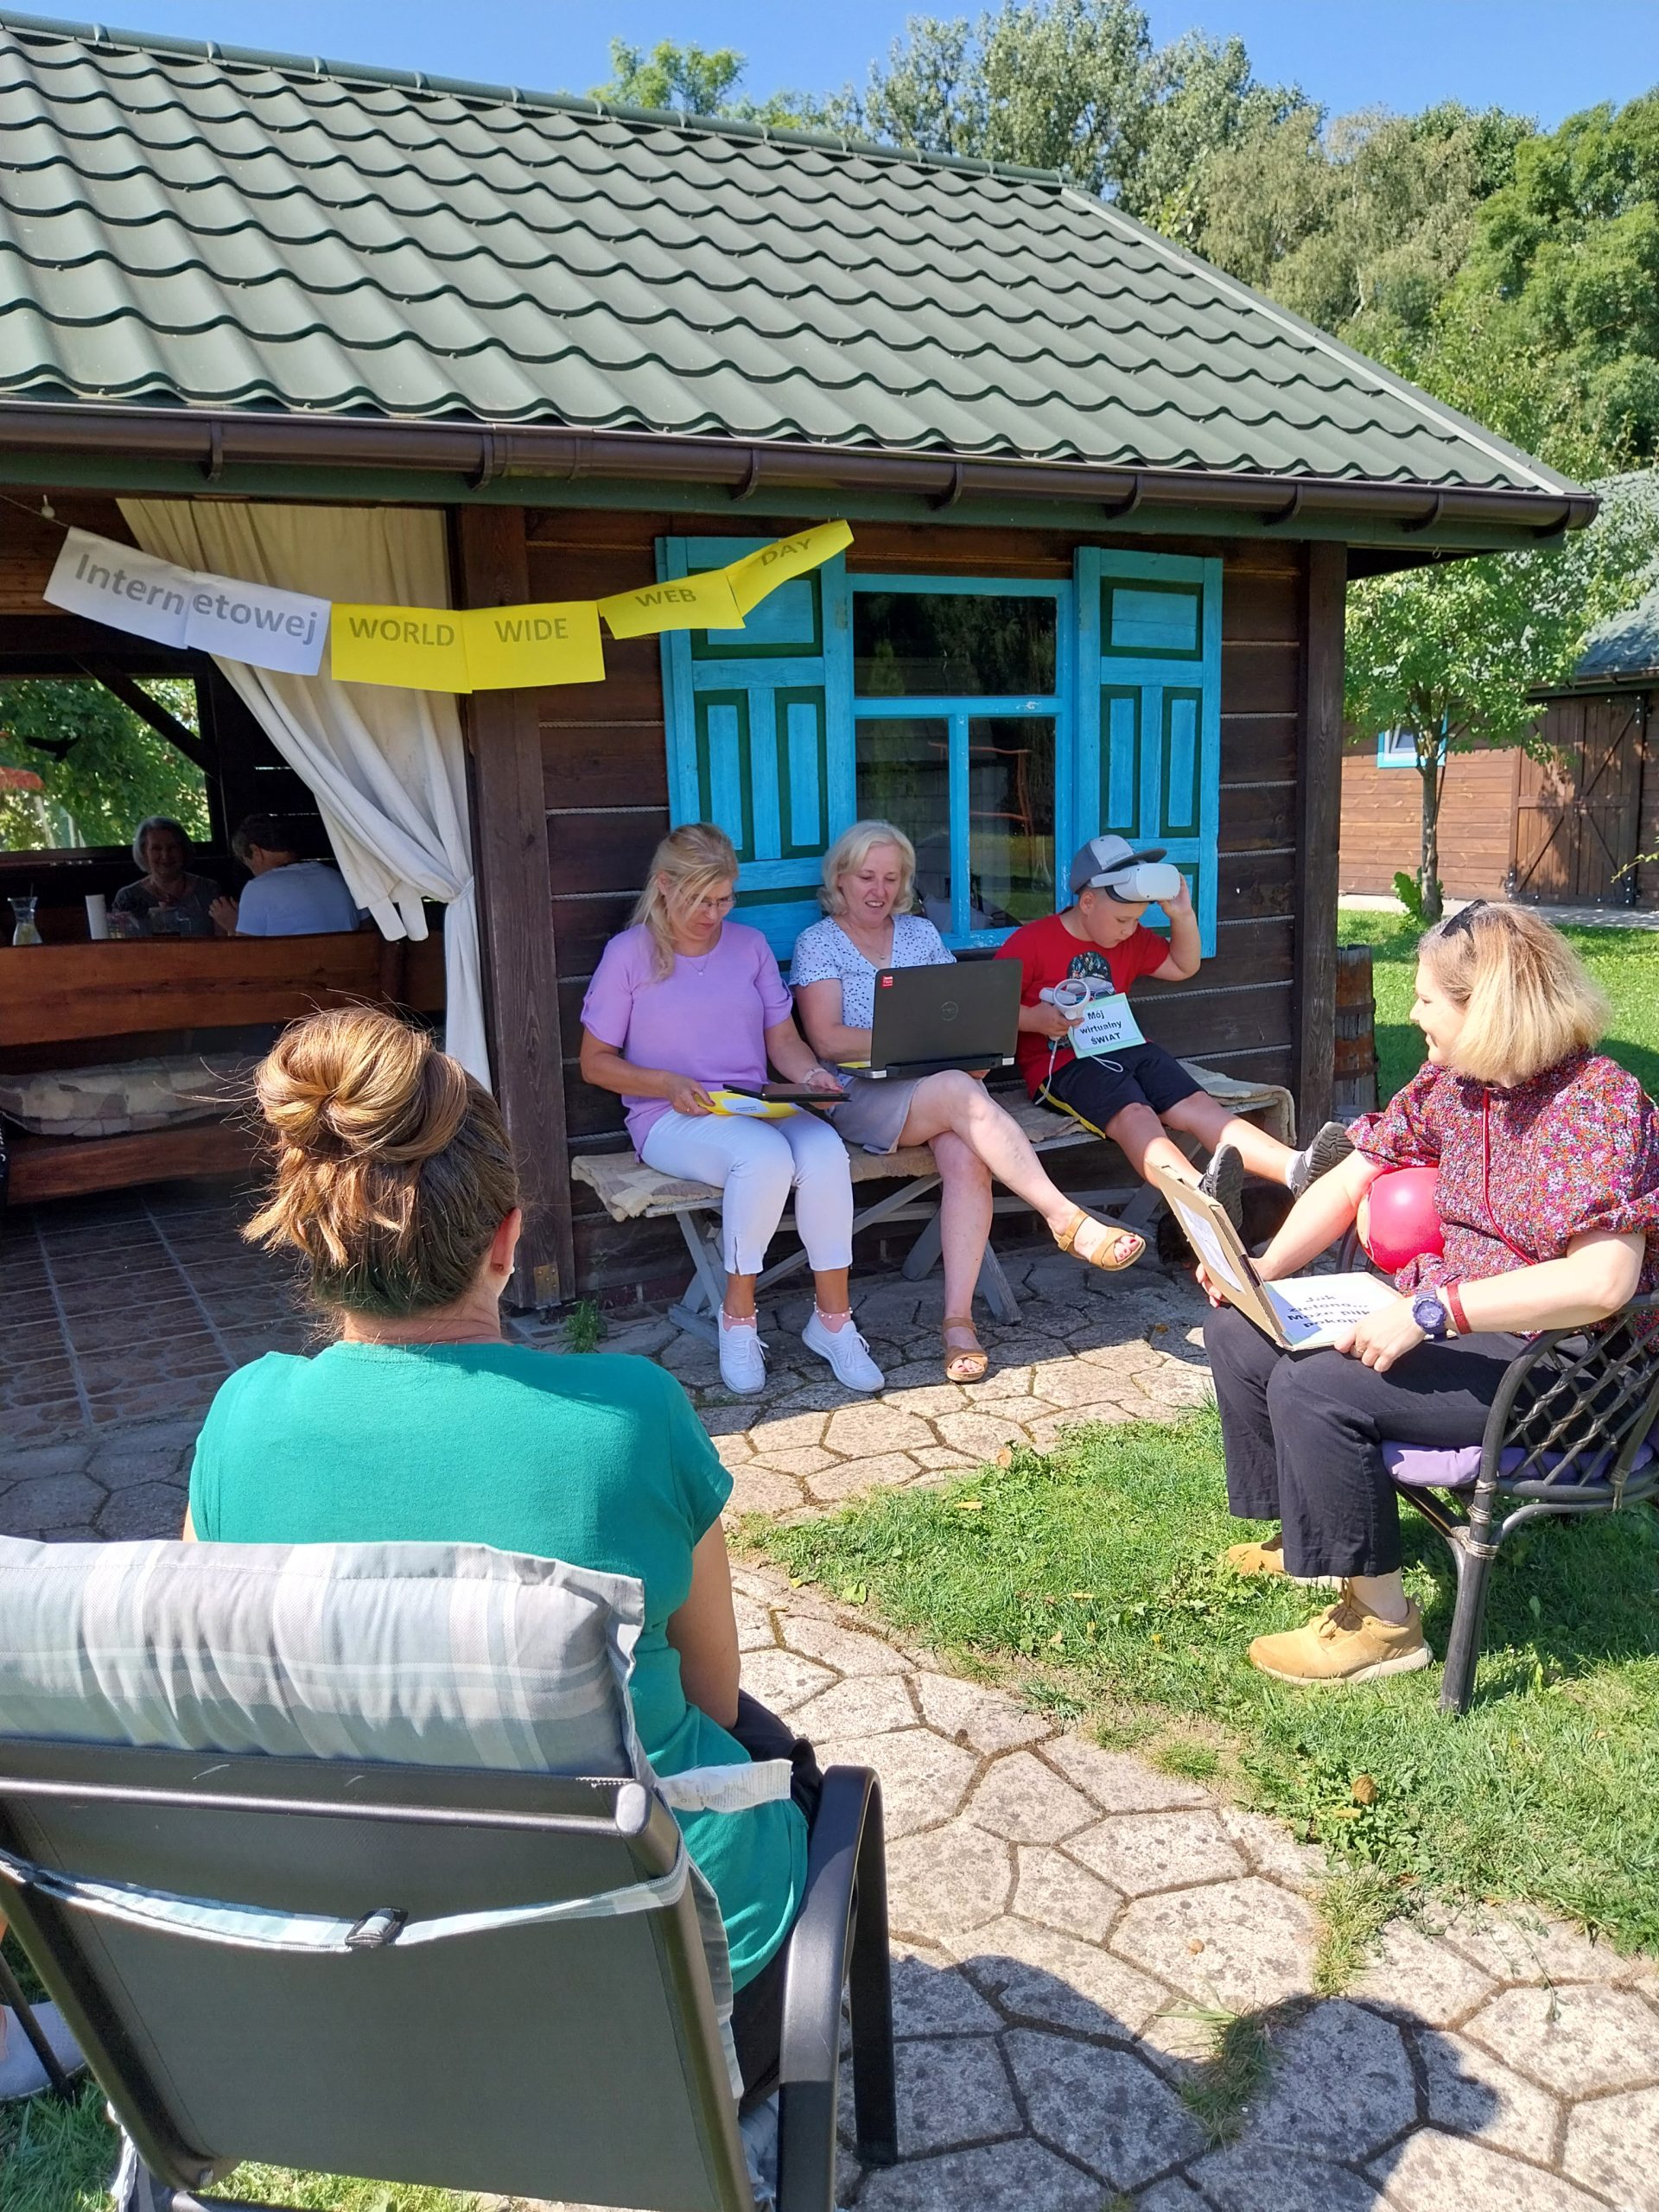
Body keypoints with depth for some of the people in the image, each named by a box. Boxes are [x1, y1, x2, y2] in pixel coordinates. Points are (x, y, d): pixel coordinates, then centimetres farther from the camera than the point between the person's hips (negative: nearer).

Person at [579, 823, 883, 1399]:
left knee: (825, 1149, -30)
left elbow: (783, 1037, 13)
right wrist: (668, 1084, -15)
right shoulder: (628, 953, 1)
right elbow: (595, 1062, 1)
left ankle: (832, 1319, -18)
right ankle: (739, 1319, -17)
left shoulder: (750, 944, 14)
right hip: (671, 1117, -4)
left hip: (756, 1107, 4)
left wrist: (810, 1075, -10)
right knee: (766, 1157, -36)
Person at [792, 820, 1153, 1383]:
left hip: (941, 1087, 4)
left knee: (967, 1159, -29)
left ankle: (958, 1319, -30)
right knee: (960, 1092, -34)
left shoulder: (920, 933, 21)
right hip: (859, 1096, -4)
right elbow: (828, 1039, -6)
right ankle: (1068, 1220, -33)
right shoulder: (818, 943, 7)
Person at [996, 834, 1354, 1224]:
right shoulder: (1029, 942, -2)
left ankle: (1297, 1167, -39)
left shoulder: (1132, 940, 19)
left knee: (1198, 1105, -18)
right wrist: (1035, 1019, -22)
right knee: (1134, 1114, -36)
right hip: (1063, 1064, -7)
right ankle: (1202, 1191, -64)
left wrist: (1183, 915, 13)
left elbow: (1184, 967, 28)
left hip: (1126, 1049, 7)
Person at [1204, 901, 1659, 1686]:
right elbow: (1349, 1180, 10)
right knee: (1238, 1331, 4)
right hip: (1444, 1319, 9)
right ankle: (1307, 1530, 22)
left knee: (1314, 1389, -27)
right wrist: (1262, 1271, -5)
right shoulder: (1447, 1084, 3)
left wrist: (1432, 1309, -34)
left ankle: (1382, 1625, -8)